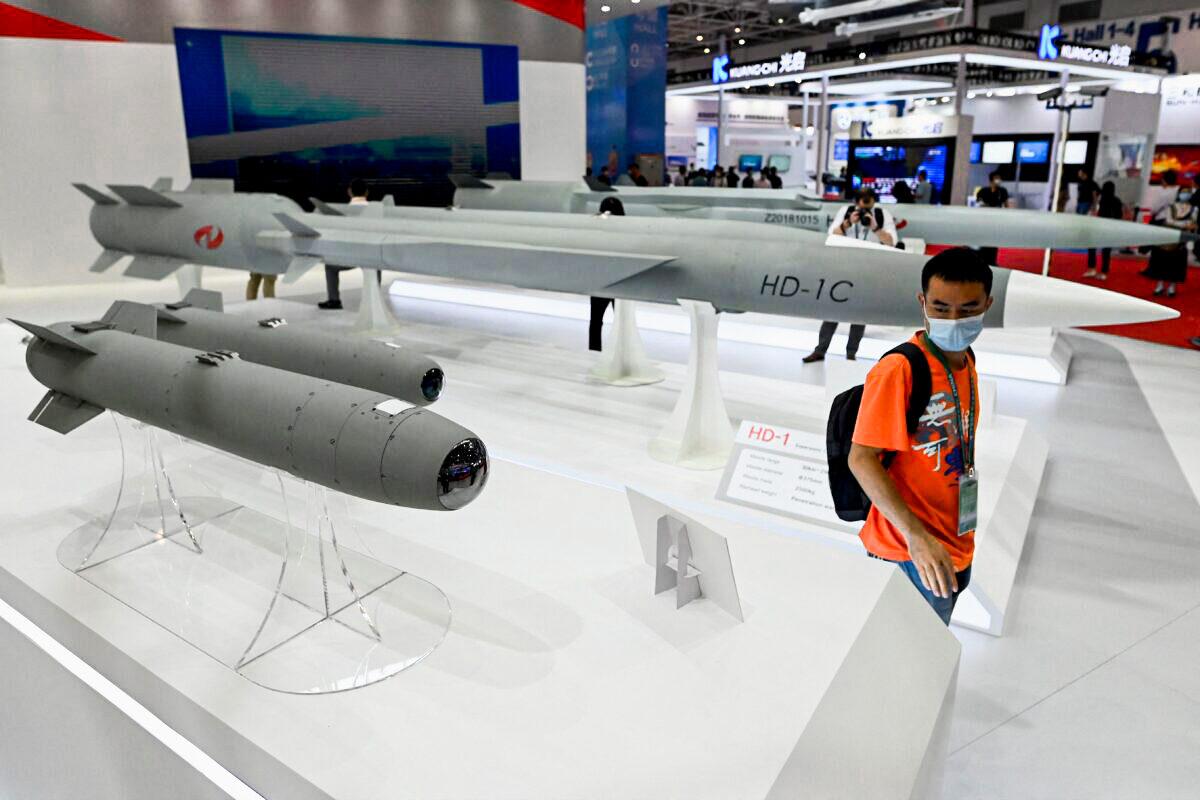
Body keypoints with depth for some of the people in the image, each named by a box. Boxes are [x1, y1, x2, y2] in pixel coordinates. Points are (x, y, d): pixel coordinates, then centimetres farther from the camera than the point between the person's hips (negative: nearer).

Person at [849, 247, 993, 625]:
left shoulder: (968, 363, 5)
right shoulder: (897, 370, -21)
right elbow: (861, 459, -24)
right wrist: (916, 534, -30)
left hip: (958, 545, 8)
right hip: (912, 550, -8)